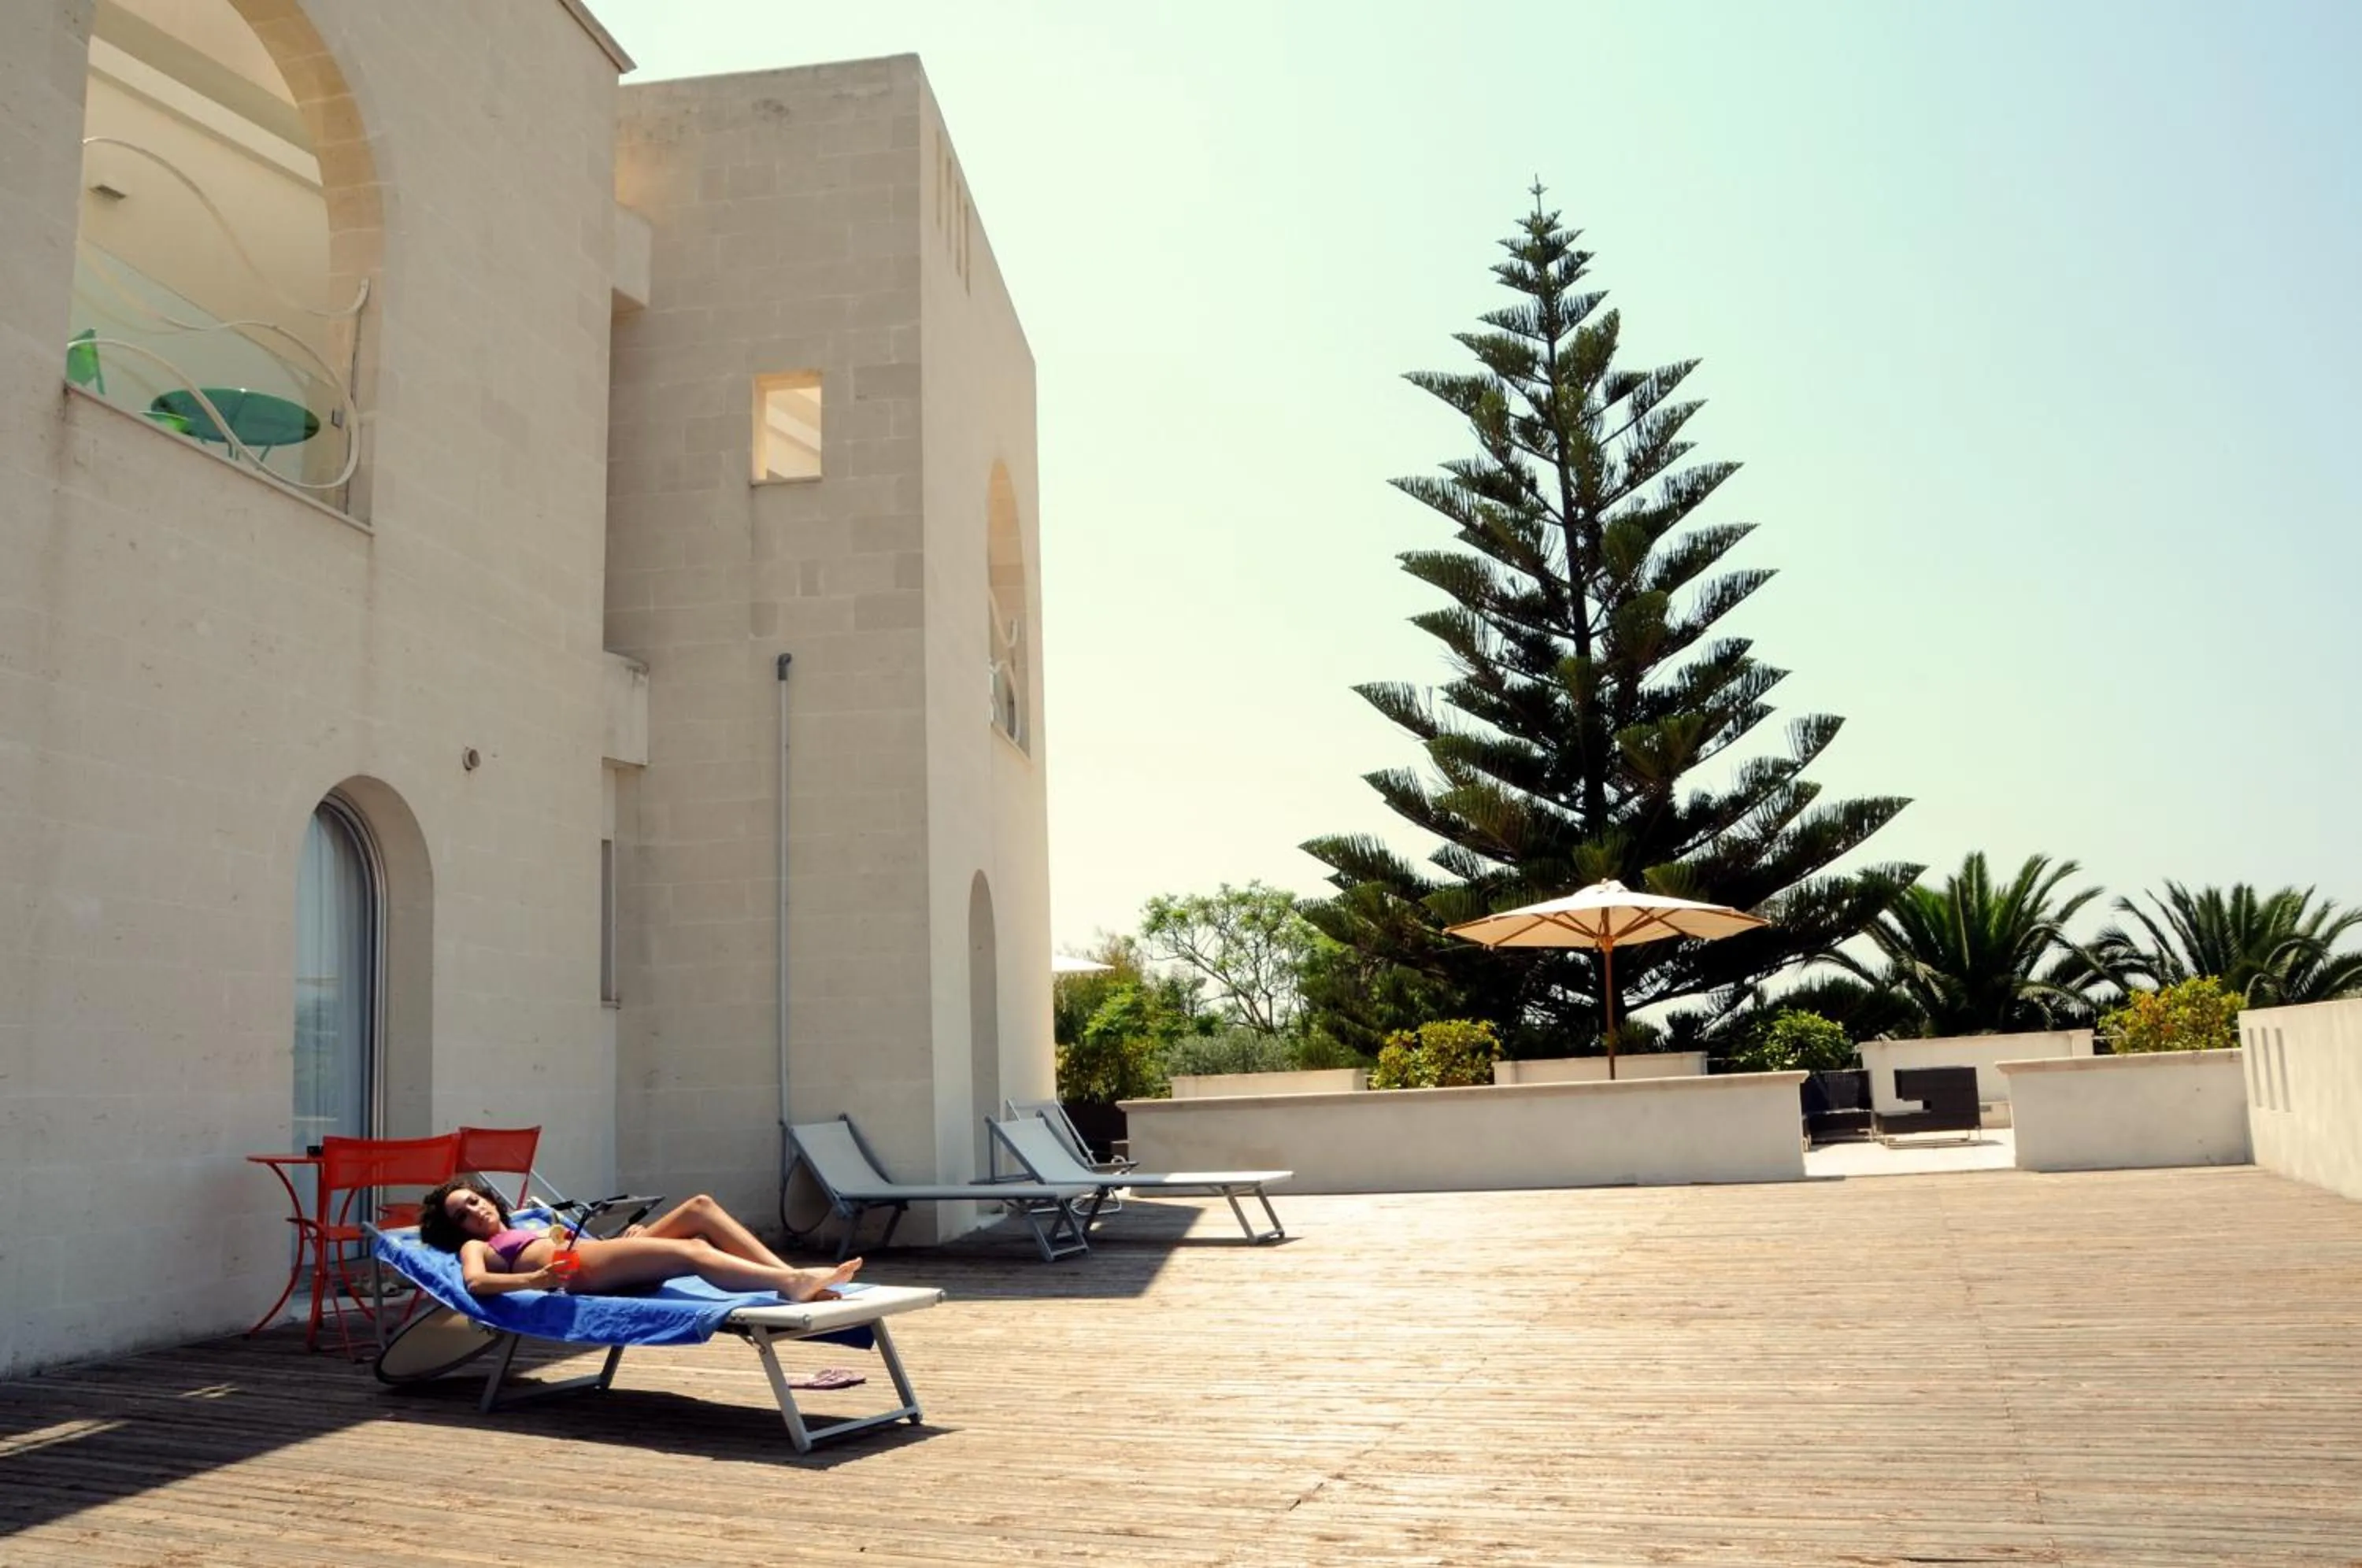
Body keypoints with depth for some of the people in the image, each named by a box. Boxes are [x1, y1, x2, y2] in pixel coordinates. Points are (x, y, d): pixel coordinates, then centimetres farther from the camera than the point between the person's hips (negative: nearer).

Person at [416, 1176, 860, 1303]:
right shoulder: (476, 1247, 20)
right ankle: (793, 1284, -49)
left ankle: (792, 1275, -24)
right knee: (693, 1251, -30)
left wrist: (628, 1235, 14)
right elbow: (475, 1281, -4)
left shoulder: (534, 1230, 39)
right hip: (580, 1268, -7)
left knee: (700, 1206, -12)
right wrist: (534, 1280, -20)